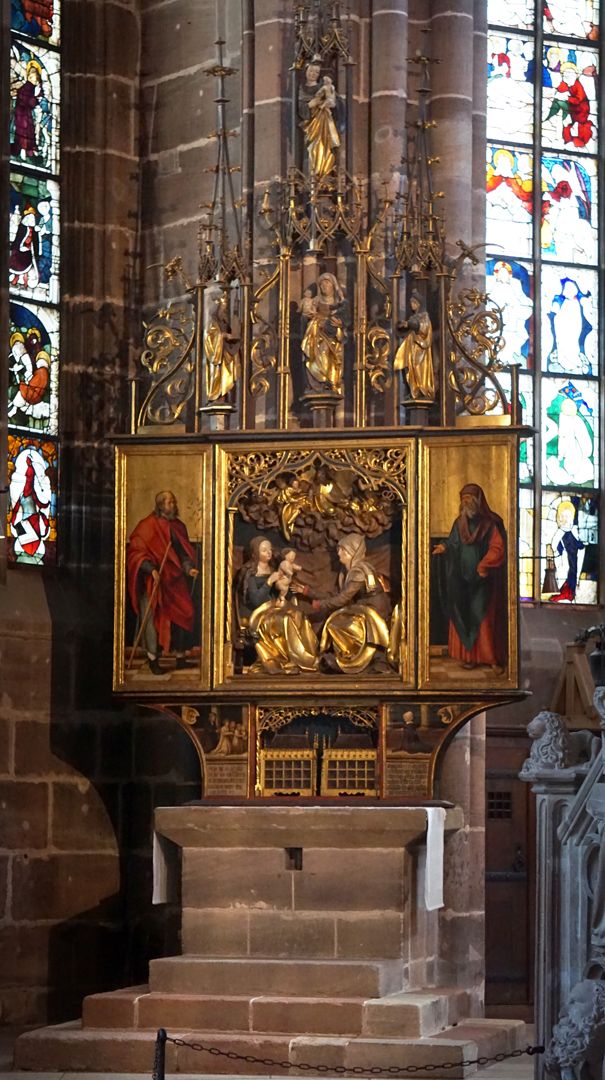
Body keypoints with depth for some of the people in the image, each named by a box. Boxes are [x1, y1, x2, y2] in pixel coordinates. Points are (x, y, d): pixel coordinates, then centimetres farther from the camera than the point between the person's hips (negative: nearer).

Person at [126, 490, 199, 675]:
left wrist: (189, 569, -2)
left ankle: (180, 657, 9)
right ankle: (153, 659, 3)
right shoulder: (148, 526, -6)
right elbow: (136, 551, -9)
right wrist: (151, 569, -22)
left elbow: (184, 553, 17)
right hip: (154, 582, -5)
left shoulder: (178, 526, 13)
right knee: (154, 617, -5)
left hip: (175, 581, 5)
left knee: (183, 614, -1)